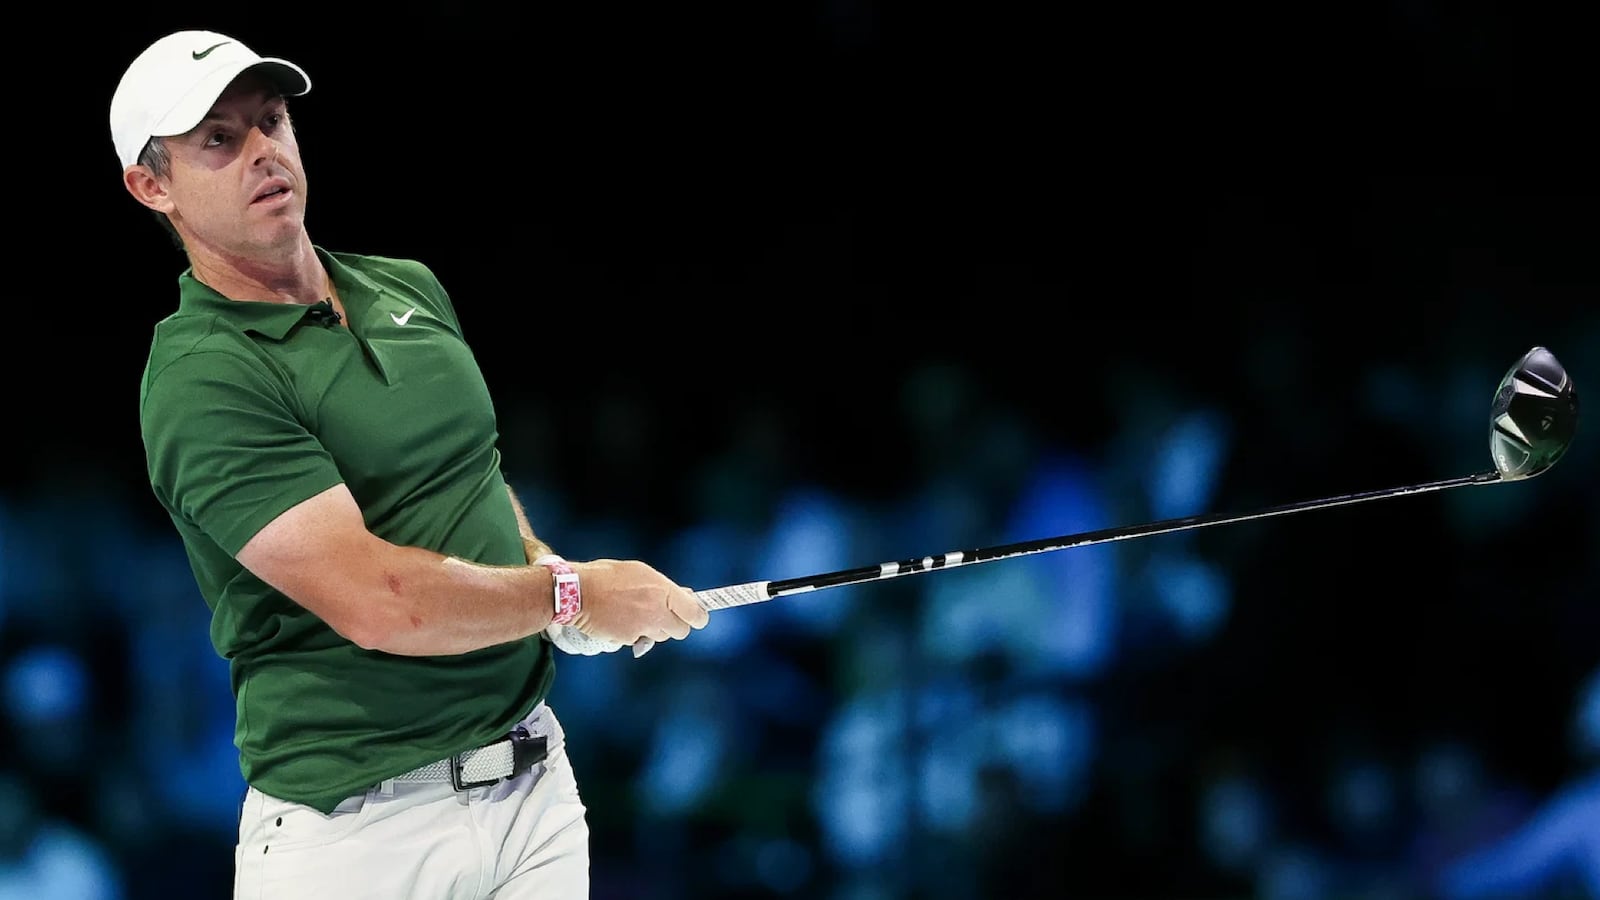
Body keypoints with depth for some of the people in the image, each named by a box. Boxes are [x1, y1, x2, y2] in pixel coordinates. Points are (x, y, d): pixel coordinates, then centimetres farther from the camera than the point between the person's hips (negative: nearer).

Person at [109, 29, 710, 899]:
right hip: (356, 826, -6)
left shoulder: (411, 289, 12)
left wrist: (539, 560, 6)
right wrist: (571, 594, -10)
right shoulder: (202, 378, -14)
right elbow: (379, 601, -22)